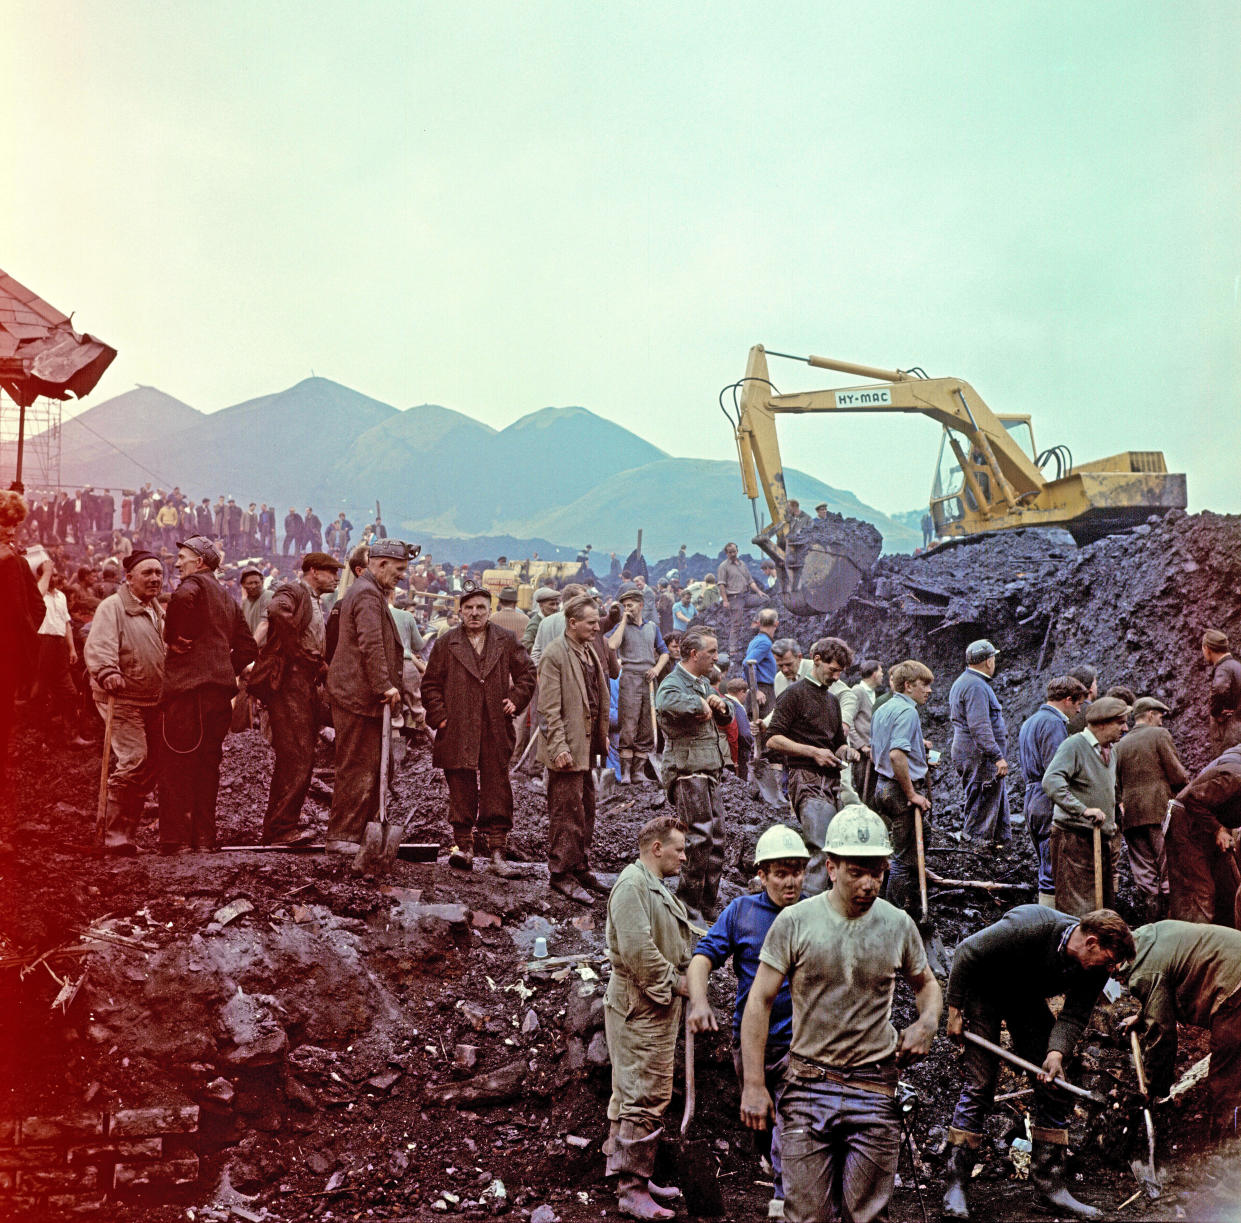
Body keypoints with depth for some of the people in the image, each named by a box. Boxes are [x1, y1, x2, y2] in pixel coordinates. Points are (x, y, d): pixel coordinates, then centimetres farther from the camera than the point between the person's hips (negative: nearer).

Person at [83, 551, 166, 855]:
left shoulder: (158, 611, 19)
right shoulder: (112, 607, -8)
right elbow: (98, 647, -24)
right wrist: (107, 671, -40)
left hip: (153, 701, 8)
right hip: (122, 698, -8)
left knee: (152, 766, 7)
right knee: (133, 761, -19)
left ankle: (126, 831, 19)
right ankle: (115, 835, -12)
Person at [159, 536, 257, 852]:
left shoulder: (196, 584, -3)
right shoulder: (228, 598, 21)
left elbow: (182, 597, -29)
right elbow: (248, 647, 20)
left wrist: (171, 636, -16)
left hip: (187, 688, -8)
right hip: (221, 692, 8)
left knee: (175, 766, -3)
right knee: (207, 766, 12)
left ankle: (176, 838, -4)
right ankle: (204, 836, 15)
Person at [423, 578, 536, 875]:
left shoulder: (506, 642, 8)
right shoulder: (445, 644, 5)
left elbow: (527, 672, 16)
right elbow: (431, 684, 7)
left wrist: (516, 699, 3)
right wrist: (439, 716, -2)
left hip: (496, 731, 1)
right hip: (458, 733, -1)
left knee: (497, 790, 1)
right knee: (461, 791, 4)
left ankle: (497, 851, 5)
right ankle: (463, 845, 14)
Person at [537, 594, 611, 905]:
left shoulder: (589, 652, 14)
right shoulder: (555, 654, -13)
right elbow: (549, 707, -17)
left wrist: (603, 736, 17)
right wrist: (559, 747, -21)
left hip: (588, 745, 9)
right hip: (568, 748, -9)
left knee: (586, 809, 14)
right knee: (567, 811, -4)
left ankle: (581, 869, 24)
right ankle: (562, 874, 5)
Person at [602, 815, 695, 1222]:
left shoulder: (656, 888, 18)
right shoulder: (632, 885, -16)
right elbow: (637, 949, -25)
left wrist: (681, 981, 9)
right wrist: (673, 982, -15)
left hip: (657, 1009, 11)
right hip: (640, 1009, -11)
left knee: (634, 1097, 17)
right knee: (644, 1099, -7)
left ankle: (634, 1178, 26)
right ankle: (632, 1190, -2)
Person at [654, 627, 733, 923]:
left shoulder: (704, 684, 18)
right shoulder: (673, 684, -12)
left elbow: (726, 719, 27)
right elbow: (669, 703, -39)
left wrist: (721, 704, 3)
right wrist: (702, 704, -22)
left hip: (710, 772, 9)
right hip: (686, 771, -9)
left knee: (716, 840, 11)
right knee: (700, 838, -13)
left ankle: (708, 906, 21)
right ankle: (688, 906, -5)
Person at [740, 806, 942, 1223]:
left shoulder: (899, 926, 2)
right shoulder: (795, 922, -5)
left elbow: (925, 983, 21)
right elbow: (760, 1001, -2)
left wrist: (928, 1022, -2)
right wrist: (754, 1084, -6)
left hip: (874, 1090, 2)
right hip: (808, 1085, -1)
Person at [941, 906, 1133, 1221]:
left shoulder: (1095, 969, -18)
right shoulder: (1028, 926, -37)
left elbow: (1074, 1016, -16)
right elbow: (966, 953, -27)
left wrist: (1056, 1053, -35)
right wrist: (955, 1011, -21)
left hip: (1027, 1000, 6)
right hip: (983, 991, -6)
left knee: (1054, 1087, -2)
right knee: (979, 1085, -12)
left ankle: (1049, 1184, 7)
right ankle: (955, 1186, -6)